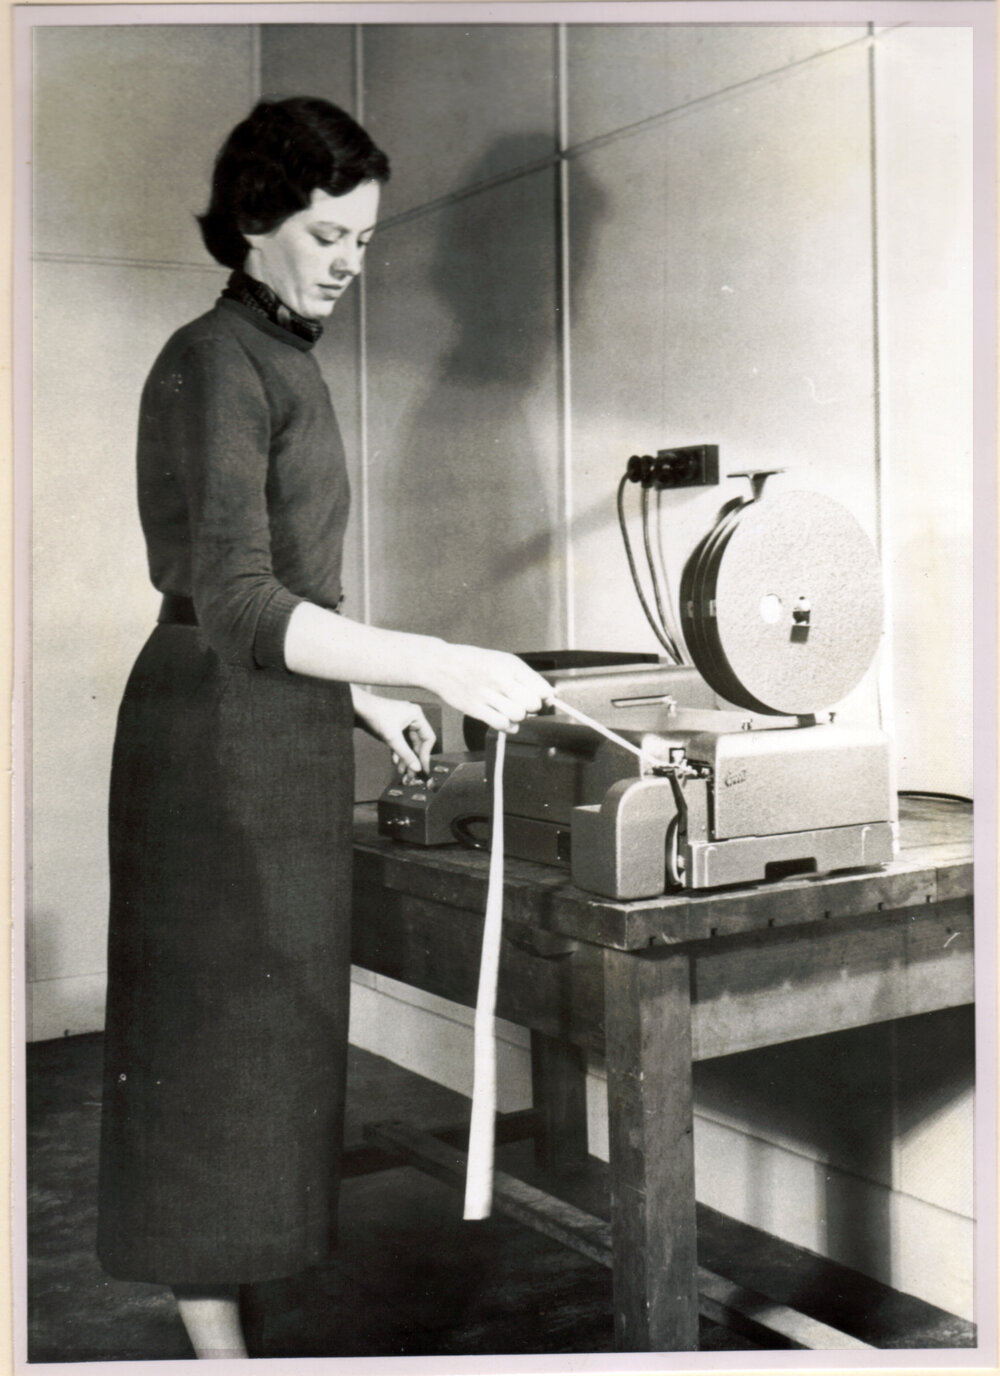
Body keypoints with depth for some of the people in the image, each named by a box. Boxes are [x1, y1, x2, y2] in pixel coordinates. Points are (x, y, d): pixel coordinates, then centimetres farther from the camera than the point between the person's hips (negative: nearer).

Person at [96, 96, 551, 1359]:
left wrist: (361, 700, 17)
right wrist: (439, 667, -30)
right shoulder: (215, 364, -14)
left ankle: (217, 1323, 28)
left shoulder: (281, 359, 16)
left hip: (277, 740, 9)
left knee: (257, 1041, 15)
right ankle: (215, 1340, 11)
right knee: (217, 1042, -2)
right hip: (218, 744, -9)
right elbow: (237, 607, -25)